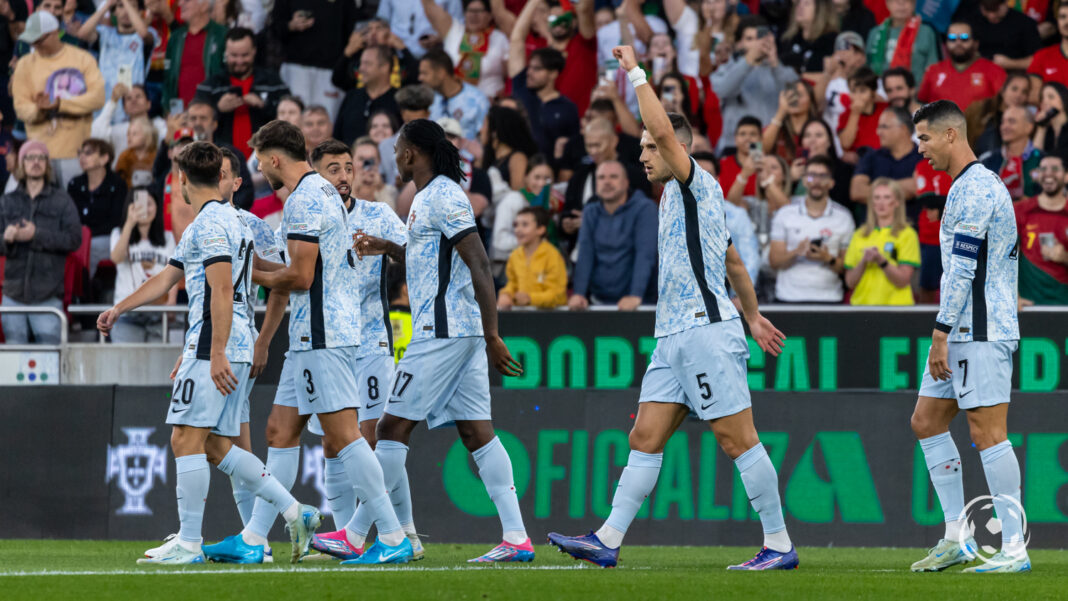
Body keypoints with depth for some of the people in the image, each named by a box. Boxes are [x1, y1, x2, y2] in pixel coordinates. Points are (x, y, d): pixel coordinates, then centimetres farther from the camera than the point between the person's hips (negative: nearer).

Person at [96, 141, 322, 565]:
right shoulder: (226, 220, 22)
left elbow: (222, 292, -19)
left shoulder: (210, 224, -10)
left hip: (213, 346, -10)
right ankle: (295, 512, 7)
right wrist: (119, 309, 33)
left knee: (187, 439, -8)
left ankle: (188, 543, -8)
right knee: (217, 447, 10)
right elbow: (166, 278, 30)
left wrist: (216, 354, -23)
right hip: (233, 348, 10)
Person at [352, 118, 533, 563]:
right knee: (476, 431, 4)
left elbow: (479, 265, -18)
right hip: (461, 333, 10)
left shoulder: (444, 197, -12)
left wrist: (492, 336, -21)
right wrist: (388, 249, 18)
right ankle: (516, 538, -2)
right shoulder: (427, 197, 19)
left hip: (442, 333, -10)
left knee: (393, 427, -5)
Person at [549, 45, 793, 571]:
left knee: (737, 439, -8)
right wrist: (753, 315, 35)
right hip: (674, 335, 10)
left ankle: (779, 544, -4)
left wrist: (636, 73, -13)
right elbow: (733, 261, 29)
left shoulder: (698, 185, -6)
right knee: (644, 438, 4)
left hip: (708, 330, -10)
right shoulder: (679, 197, 21)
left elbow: (663, 128, -22)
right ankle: (607, 541, 1)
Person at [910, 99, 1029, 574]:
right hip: (966, 334, 11)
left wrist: (941, 334, -18)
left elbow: (962, 270, -19)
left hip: (980, 333, -11)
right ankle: (957, 538, 12)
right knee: (926, 421, 12)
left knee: (987, 432, -10)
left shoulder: (972, 189, -14)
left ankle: (1014, 548, -10)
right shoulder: (982, 184, 19)